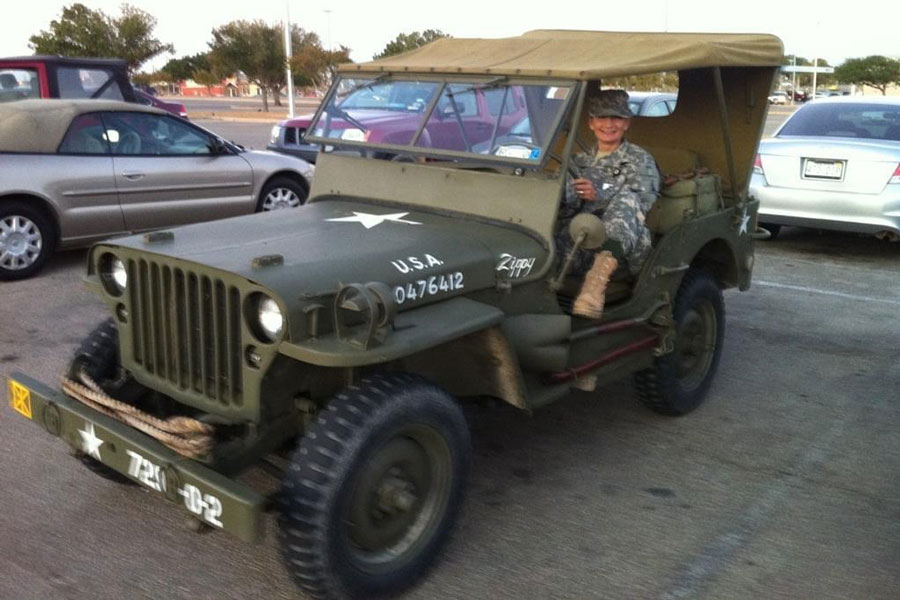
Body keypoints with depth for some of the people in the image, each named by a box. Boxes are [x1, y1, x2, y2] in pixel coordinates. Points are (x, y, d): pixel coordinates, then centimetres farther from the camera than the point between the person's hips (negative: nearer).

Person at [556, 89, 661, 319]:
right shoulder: (579, 160, 30)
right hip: (583, 247, 3)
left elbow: (641, 202, -4)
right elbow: (566, 207, 15)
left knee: (625, 198, -35)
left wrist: (599, 196, -22)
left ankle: (600, 274, -56)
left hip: (626, 247, -3)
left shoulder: (640, 160, 17)